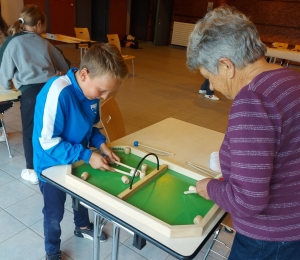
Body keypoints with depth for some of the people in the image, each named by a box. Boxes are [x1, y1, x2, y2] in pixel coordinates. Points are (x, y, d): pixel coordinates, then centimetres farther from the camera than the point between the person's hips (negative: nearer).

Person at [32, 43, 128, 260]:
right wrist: (87, 155, -30)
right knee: (54, 213, 15)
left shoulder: (91, 90, -12)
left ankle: (82, 227, 59)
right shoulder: (57, 92, -34)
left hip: (78, 160, 7)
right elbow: (48, 141, -30)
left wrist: (101, 144, -13)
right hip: (52, 165, -6)